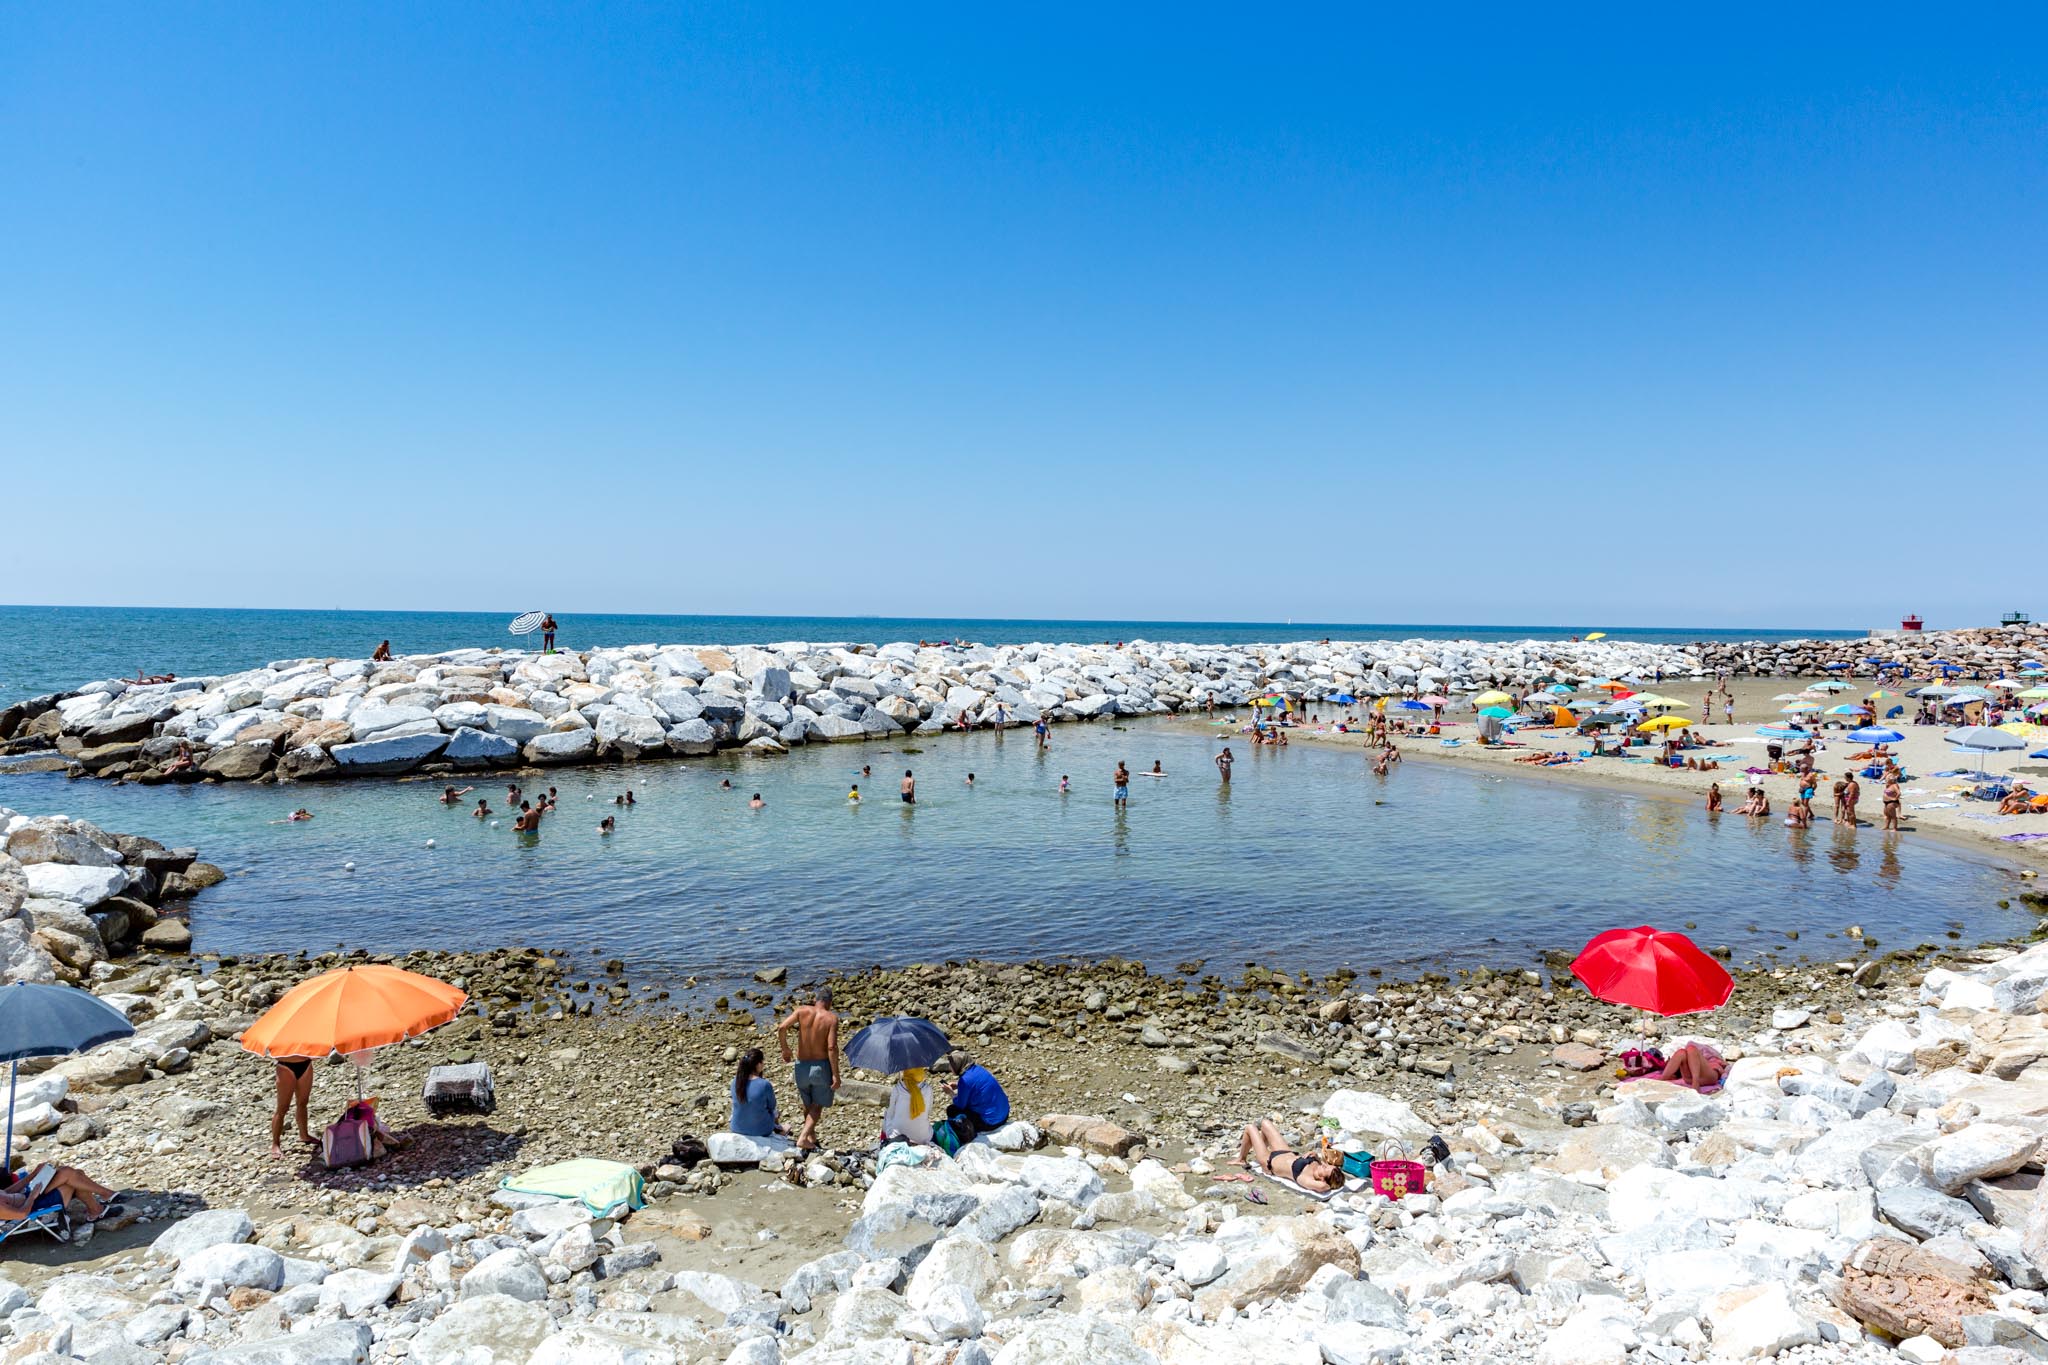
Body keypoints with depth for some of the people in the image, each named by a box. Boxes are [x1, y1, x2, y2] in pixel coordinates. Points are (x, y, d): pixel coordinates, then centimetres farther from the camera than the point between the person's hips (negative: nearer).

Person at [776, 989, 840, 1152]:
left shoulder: (802, 1011, -5)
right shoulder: (831, 1018, -11)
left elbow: (782, 1028, -15)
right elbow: (832, 1047, -18)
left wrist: (785, 1050, 1)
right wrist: (835, 1075, -14)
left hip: (802, 1066, 3)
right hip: (821, 1065, -3)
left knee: (808, 1104, 24)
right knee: (817, 1105, 11)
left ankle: (811, 1136, 35)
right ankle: (803, 1137, -6)